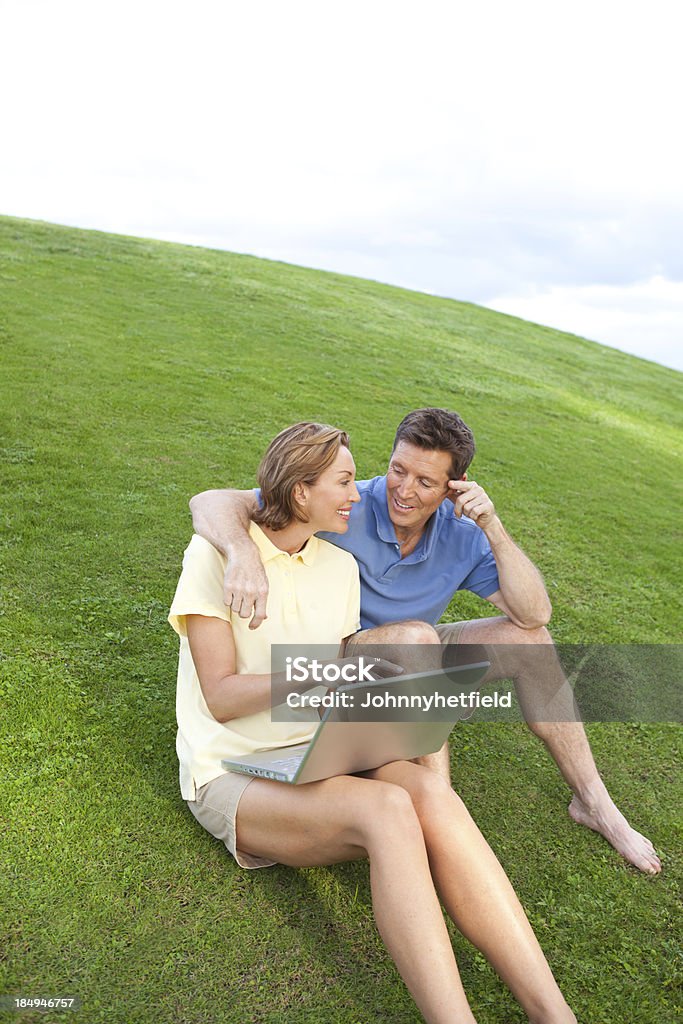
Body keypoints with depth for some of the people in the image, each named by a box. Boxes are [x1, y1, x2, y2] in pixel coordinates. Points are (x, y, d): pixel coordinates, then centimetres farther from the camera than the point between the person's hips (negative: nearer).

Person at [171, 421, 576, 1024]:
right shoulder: (216, 553, -8)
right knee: (387, 808, -32)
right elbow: (220, 697, -13)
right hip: (231, 773, -4)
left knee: (430, 793, -27)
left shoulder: (340, 565, 9)